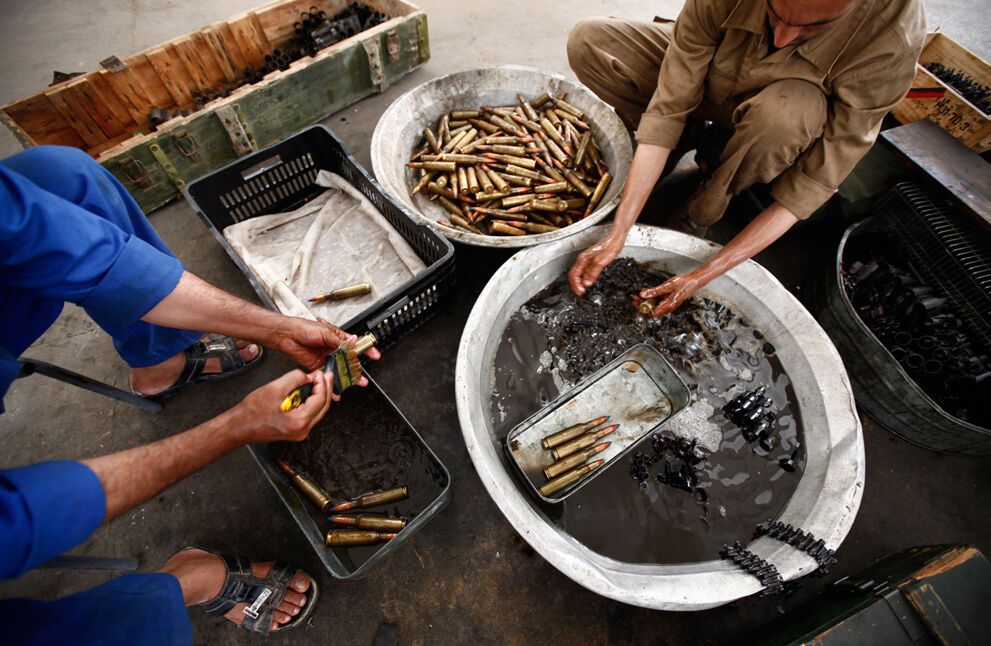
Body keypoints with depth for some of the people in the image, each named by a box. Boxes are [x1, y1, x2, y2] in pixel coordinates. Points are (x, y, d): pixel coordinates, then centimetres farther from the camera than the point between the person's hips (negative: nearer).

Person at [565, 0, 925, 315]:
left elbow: (809, 188, -32)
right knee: (587, 42, -16)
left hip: (789, 122, -1)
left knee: (787, 110, -42)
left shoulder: (891, 42, -34)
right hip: (708, 84, 2)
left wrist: (701, 277, -38)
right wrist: (618, 234, -35)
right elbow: (668, 109, -29)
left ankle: (699, 217, -12)